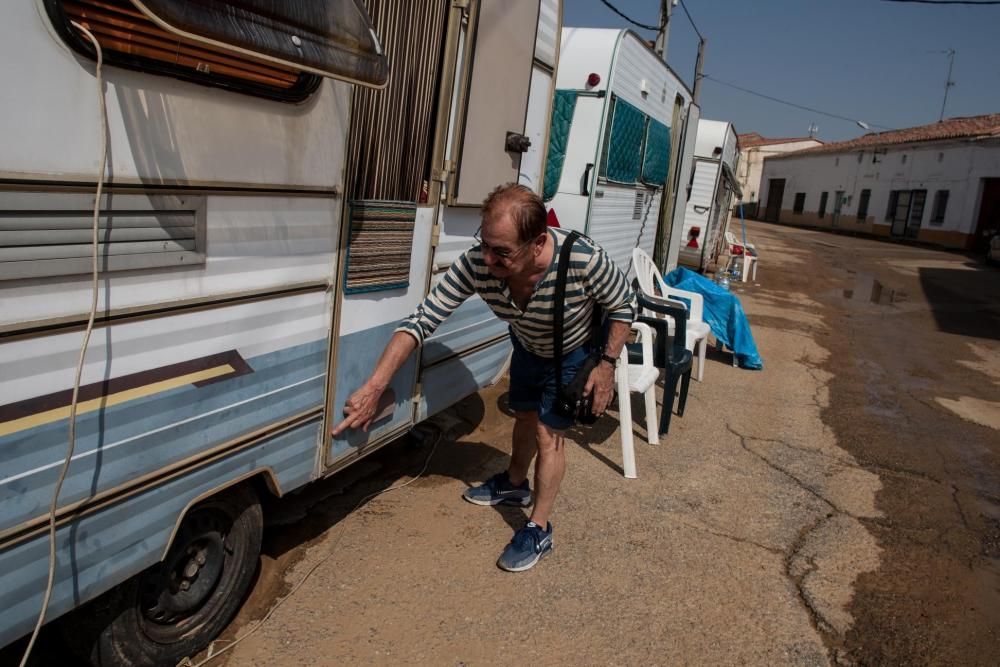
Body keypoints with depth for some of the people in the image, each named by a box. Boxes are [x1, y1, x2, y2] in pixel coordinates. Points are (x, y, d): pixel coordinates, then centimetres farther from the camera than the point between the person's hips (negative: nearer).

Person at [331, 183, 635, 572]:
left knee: (548, 434, -4)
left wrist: (607, 364, -24)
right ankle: (514, 484, 50)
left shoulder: (584, 259, -43)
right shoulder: (476, 264, -37)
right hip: (528, 347, 4)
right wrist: (373, 388, -40)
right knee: (524, 416, 21)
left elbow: (624, 305, -21)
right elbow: (421, 320, -35)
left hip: (574, 354, -3)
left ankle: (538, 532, 14)